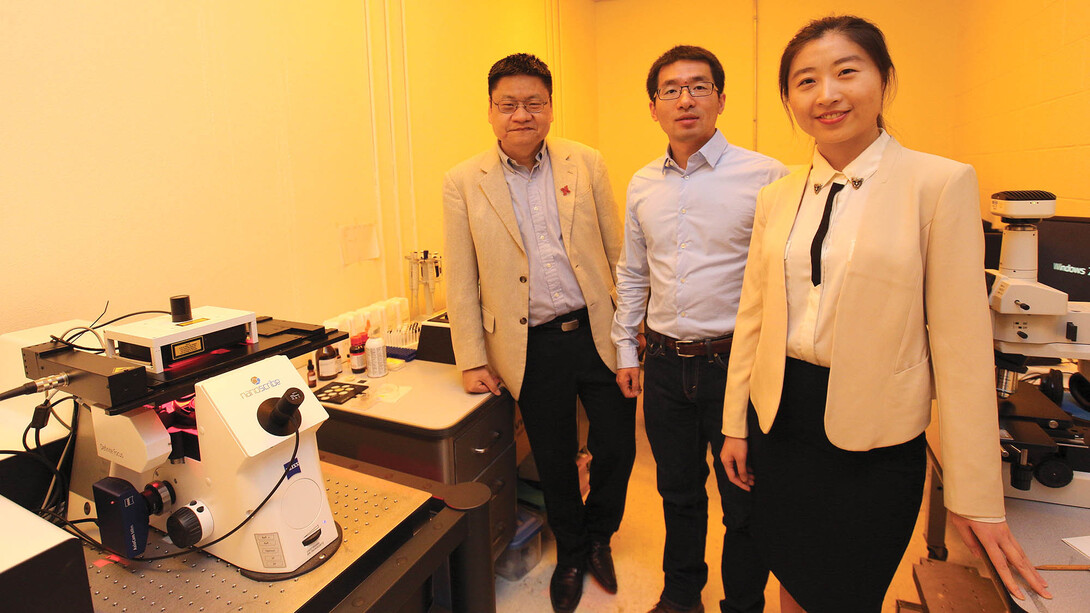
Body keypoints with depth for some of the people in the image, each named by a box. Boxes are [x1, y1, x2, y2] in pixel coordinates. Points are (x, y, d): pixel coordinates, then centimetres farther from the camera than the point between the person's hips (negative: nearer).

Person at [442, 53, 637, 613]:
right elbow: (460, 279, 1)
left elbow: (617, 248, 6)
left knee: (617, 448, 9)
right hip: (533, 348, -1)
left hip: (596, 332, 1)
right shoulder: (464, 182, -1)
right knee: (555, 462, 13)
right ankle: (570, 554, 40)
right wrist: (472, 360, 0)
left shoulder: (586, 164, 3)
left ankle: (598, 535, 41)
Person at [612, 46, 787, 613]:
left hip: (736, 360, -4)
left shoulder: (766, 177, -8)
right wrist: (626, 348, 13)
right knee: (677, 491, 20)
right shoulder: (642, 184, 6)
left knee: (745, 502, 11)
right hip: (665, 363, 4)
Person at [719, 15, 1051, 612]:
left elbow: (962, 344, -11)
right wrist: (735, 423, 8)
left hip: (875, 439, -3)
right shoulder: (776, 197, 3)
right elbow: (752, 316, 7)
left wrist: (975, 496, -8)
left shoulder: (941, 183, -10)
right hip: (779, 421, 4)